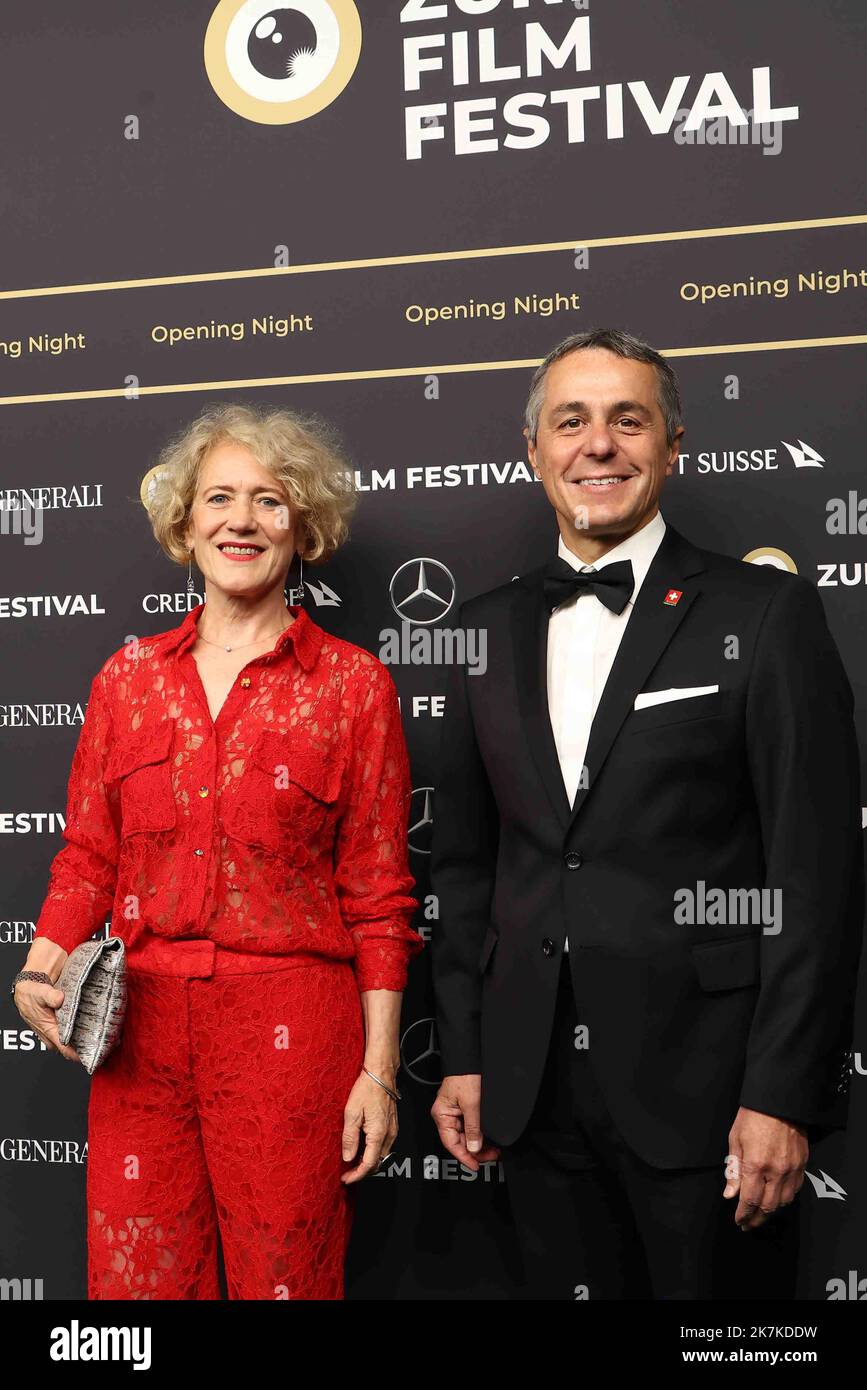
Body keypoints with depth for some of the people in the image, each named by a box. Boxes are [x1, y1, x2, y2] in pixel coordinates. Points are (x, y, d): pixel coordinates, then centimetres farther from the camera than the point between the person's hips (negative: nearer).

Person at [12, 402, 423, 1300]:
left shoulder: (353, 684, -1)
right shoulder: (129, 677, 9)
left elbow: (377, 893, -1)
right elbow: (87, 855, 12)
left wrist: (378, 1071, -3)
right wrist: (42, 970, -5)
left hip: (290, 1038, -3)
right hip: (139, 1034, 3)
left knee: (286, 1276, 8)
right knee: (132, 1276, 9)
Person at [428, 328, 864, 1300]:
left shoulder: (765, 614, -5)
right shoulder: (487, 630, 8)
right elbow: (463, 859, 12)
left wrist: (784, 1095, -12)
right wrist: (463, 1057, 8)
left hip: (704, 1083, -4)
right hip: (535, 1090, 4)